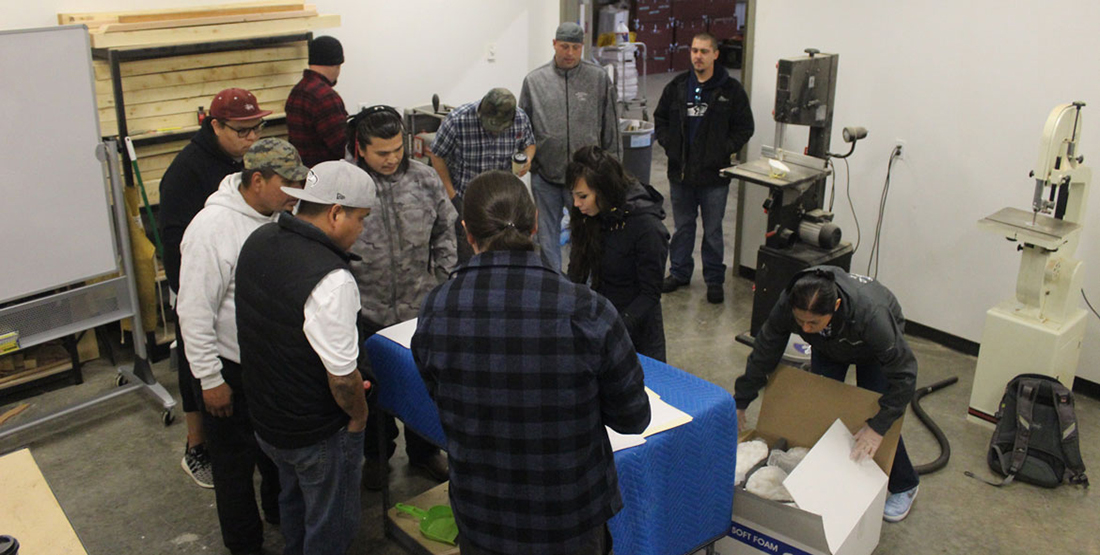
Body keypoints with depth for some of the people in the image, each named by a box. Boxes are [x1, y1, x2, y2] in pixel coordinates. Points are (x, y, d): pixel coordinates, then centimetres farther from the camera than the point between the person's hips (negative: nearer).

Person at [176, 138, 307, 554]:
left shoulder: (283, 214, -3)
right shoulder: (212, 228, -24)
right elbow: (195, 313, -21)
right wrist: (210, 379, -17)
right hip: (233, 371, -6)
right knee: (235, 461, 13)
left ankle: (281, 512, 48)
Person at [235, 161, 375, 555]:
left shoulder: (258, 242, -5)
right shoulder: (331, 280, -33)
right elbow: (343, 377, -27)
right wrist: (359, 415, -5)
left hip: (265, 419, 8)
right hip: (319, 435, -8)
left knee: (294, 504, 30)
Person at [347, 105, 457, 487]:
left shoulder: (424, 178, -3)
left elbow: (445, 231, 7)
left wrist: (448, 278, 2)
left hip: (421, 307, 2)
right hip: (368, 311, -2)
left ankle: (424, 449, 39)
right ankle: (378, 454, 39)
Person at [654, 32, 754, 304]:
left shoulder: (731, 89, -3)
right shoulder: (676, 86, 5)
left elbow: (744, 127, 1)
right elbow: (660, 119, 16)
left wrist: (723, 150, -10)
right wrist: (669, 145, 2)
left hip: (714, 175, -3)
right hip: (680, 172, 3)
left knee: (713, 231, 6)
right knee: (682, 226, 16)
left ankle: (714, 279, 19)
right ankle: (679, 272, 30)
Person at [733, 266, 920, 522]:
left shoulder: (870, 313, -47)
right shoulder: (788, 304, -37)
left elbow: (903, 373, -37)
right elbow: (764, 354, -20)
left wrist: (878, 426, -40)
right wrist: (740, 402, -13)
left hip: (874, 347, -3)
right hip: (828, 347, 3)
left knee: (875, 415, -7)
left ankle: (904, 486, 16)